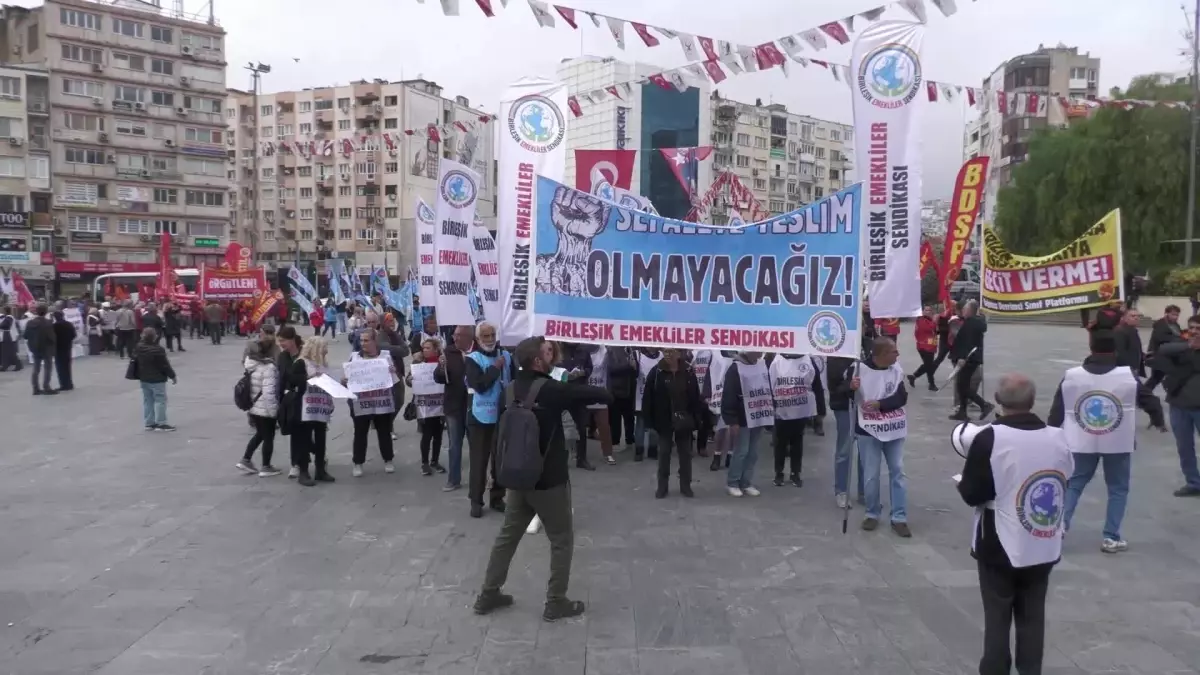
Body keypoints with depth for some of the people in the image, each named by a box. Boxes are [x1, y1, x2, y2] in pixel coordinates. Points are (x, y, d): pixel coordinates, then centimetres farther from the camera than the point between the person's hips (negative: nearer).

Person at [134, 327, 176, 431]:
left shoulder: (138, 348, 4)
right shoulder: (158, 350, -21)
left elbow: (135, 361, 14)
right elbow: (165, 365, -17)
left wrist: (139, 375, 25)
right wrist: (172, 375, -5)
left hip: (144, 379, 8)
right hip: (157, 379, -8)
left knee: (147, 400, 12)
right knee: (160, 400, -2)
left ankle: (149, 423, 16)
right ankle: (161, 423, -2)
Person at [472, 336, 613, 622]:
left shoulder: (513, 389, 3)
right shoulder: (550, 390, -20)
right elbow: (604, 395, -21)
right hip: (550, 480, -7)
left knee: (508, 535, 18)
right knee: (562, 540, 9)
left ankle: (488, 595, 26)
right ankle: (556, 603, 15)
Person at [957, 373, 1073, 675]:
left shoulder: (989, 438, -18)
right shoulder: (1057, 438, -1)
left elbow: (972, 494, -16)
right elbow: (1062, 486, 11)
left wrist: (962, 482, 5)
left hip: (1001, 546, -4)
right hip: (1044, 547, 5)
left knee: (997, 618, 7)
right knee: (1032, 616, 15)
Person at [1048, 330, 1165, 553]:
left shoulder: (1071, 376, -5)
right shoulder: (1128, 377, -8)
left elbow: (1056, 411, 0)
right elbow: (1150, 400, 4)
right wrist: (1159, 422, 25)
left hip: (1082, 443, 1)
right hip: (1118, 443, -1)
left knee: (1073, 484, 15)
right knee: (1118, 489, 14)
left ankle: (1059, 527, 3)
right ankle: (1111, 537, 11)